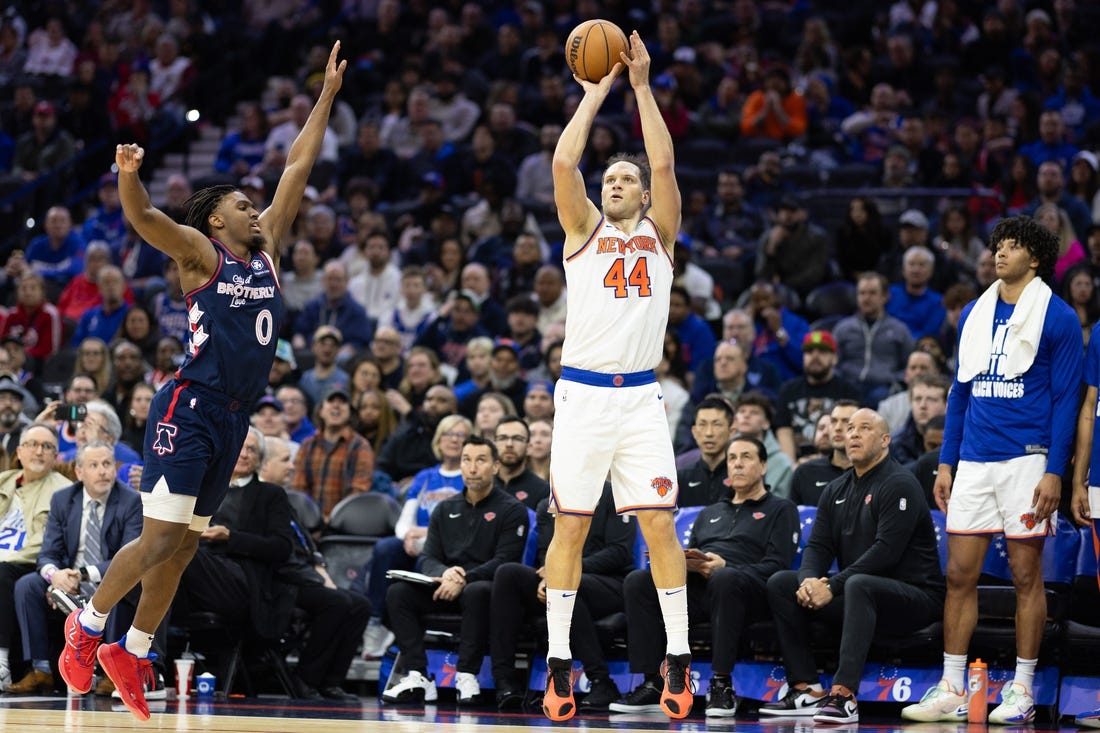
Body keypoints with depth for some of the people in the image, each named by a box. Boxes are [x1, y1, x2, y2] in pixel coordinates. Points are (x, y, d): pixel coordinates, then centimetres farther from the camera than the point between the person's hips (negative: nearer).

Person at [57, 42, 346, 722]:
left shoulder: (265, 248, 15)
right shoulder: (201, 254, -3)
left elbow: (297, 169, 16)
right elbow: (142, 216, -20)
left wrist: (328, 96, 15)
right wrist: (129, 174, -41)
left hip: (236, 416, 7)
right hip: (191, 407, -7)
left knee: (186, 544, 9)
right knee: (160, 538, -11)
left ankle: (131, 653, 19)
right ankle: (87, 626, 7)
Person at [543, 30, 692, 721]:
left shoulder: (659, 233, 11)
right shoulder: (585, 229, 10)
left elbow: (664, 163, -3)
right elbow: (563, 163, -4)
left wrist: (642, 86, -1)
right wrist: (596, 94, 2)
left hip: (641, 397, 0)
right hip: (583, 394, 0)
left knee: (661, 524, -4)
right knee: (570, 527, 0)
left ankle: (679, 659, 1)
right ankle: (559, 662, 5)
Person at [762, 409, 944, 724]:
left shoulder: (899, 484, -9)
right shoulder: (837, 491, 16)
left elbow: (886, 551, -20)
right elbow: (818, 546, 8)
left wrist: (833, 586, -25)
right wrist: (809, 580, -16)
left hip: (912, 595, -8)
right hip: (858, 593, 8)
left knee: (859, 585, -39)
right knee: (780, 583, -5)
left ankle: (843, 695, -47)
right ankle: (807, 690, -13)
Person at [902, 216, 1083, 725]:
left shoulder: (1057, 318, -4)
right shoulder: (974, 315, 13)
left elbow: (1065, 398, -6)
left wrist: (1054, 473, -13)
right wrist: (945, 463, 12)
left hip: (1026, 461, -5)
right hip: (974, 463, 5)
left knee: (1026, 576, 0)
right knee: (959, 575, 3)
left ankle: (1021, 692, 7)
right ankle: (951, 691, 8)